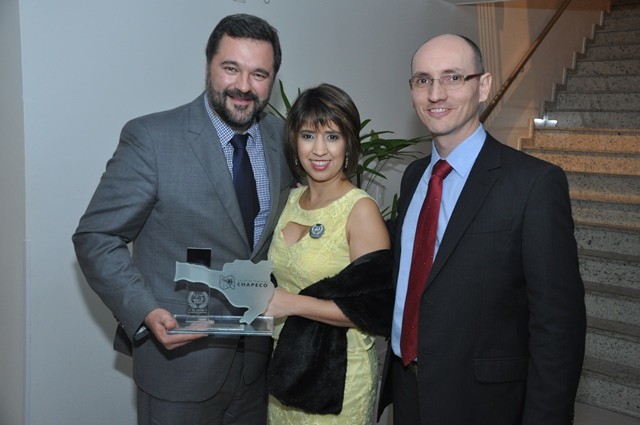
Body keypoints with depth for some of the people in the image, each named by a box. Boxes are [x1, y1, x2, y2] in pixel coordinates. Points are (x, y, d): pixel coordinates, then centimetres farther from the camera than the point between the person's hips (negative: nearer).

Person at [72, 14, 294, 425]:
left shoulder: (284, 138, 0)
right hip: (180, 356, -4)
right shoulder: (150, 138, -14)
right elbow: (96, 238, -11)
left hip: (260, 355, 5)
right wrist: (145, 312, -23)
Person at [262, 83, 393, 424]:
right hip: (287, 364, 6)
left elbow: (374, 309, -20)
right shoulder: (293, 198, 4)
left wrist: (293, 304, -22)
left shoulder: (361, 209, -17)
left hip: (339, 371, -6)